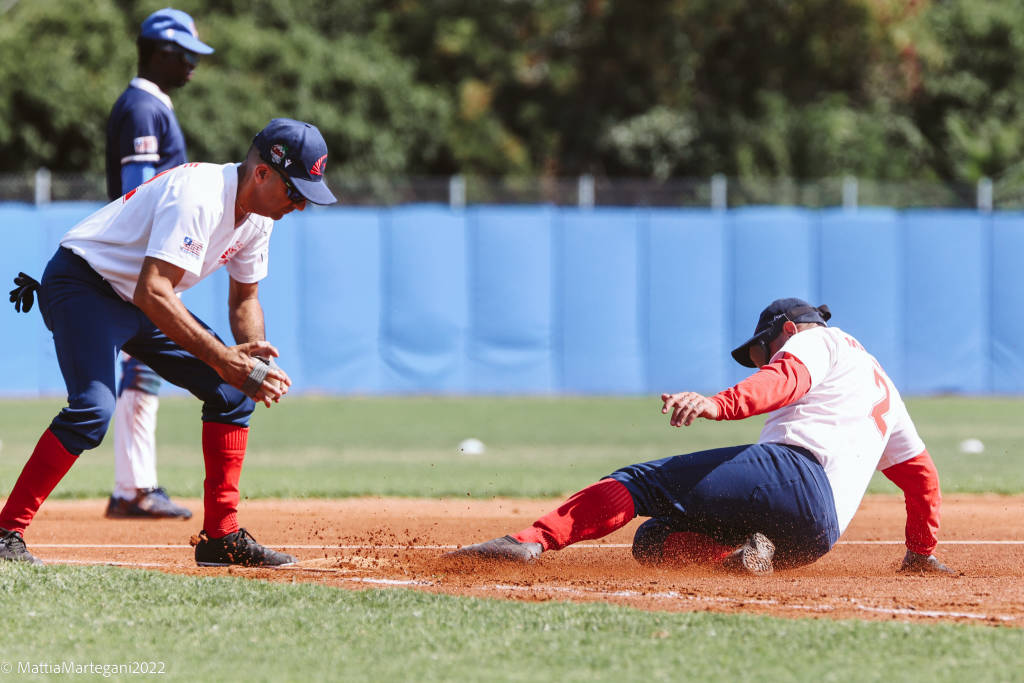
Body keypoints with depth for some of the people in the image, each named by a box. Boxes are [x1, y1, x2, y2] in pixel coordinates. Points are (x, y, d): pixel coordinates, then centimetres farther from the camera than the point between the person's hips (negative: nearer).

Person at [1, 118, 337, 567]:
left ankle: (221, 537, 9)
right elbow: (152, 293, -38)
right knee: (93, 408, -28)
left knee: (233, 391, 4)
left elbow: (244, 298, 12)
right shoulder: (198, 196, -30)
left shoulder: (258, 214, -1)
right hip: (82, 285, -9)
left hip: (142, 302, 9)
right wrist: (222, 358, -40)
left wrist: (252, 356, -10)